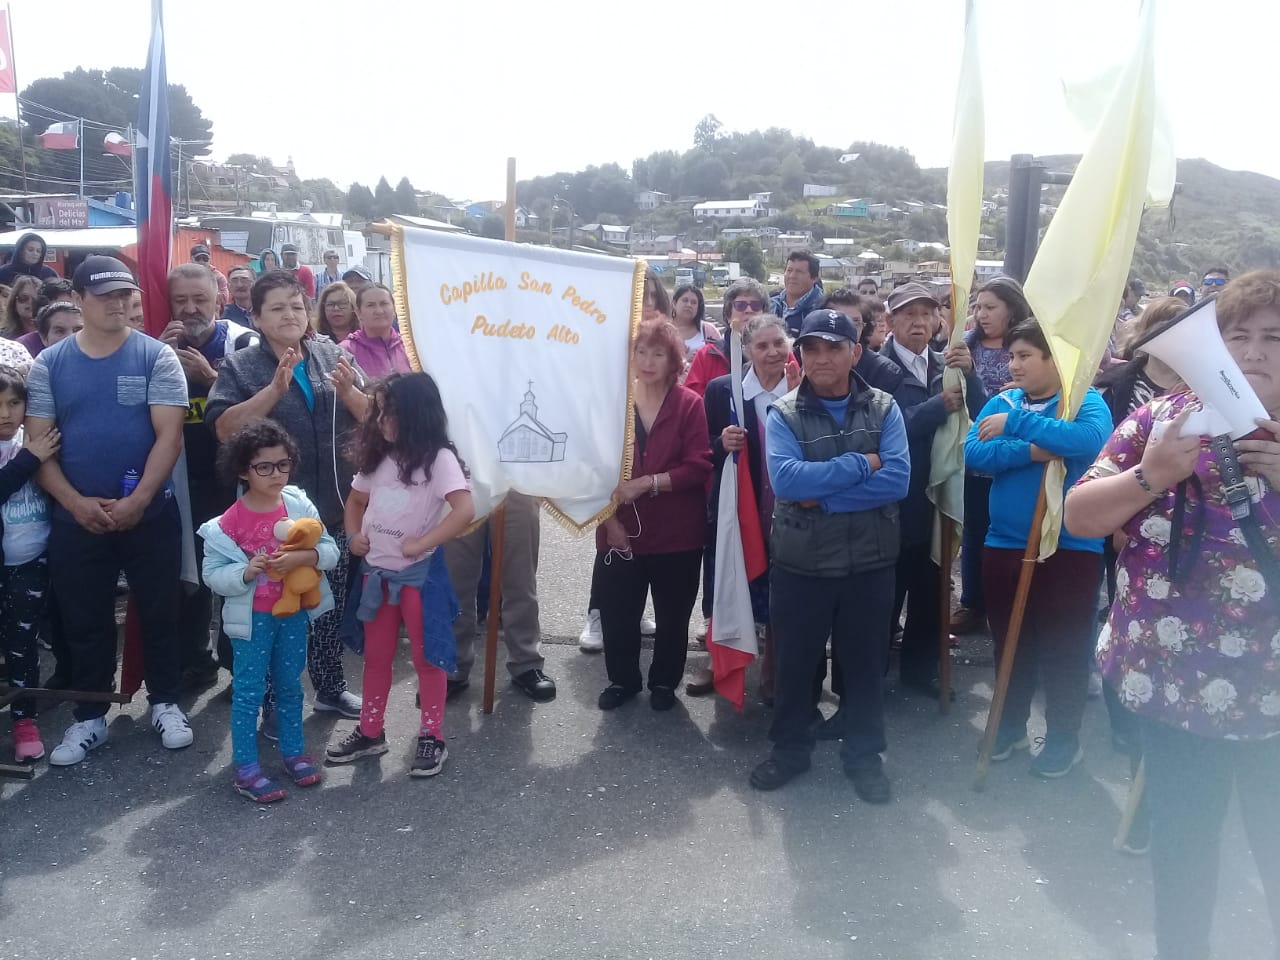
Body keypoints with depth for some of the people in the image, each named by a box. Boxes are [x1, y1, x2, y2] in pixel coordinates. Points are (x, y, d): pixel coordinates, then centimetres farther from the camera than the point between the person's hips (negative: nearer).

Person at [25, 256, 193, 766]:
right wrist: (76, 503, -13)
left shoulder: (156, 356, -4)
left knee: (158, 614, 10)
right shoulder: (49, 364, 2)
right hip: (75, 519, 2)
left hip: (150, 514, -2)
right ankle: (88, 717, 26)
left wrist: (137, 501, -18)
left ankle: (164, 703, 27)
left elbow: (169, 437, -10)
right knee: (84, 623, 11)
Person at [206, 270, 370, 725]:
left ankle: (330, 686, 32)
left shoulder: (333, 356, 5)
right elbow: (224, 428, -15)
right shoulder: (239, 366, -1)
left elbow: (372, 418, 4)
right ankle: (274, 703, 20)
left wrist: (348, 391, -16)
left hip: (332, 506, 3)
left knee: (331, 603, 15)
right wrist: (275, 389, -23)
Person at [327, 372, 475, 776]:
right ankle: (370, 732, 29)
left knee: (427, 657, 6)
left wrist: (420, 544, -24)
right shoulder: (378, 457, 7)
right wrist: (353, 535, 2)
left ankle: (432, 738, 18)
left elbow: (465, 510, -26)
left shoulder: (438, 458, -15)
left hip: (418, 573, -6)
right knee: (376, 656, 16)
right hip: (376, 571, 6)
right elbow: (356, 500, 21)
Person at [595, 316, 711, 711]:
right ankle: (623, 679, 31)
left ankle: (664, 682, 33)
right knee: (617, 613, 9)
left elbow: (699, 467, -13)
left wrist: (646, 482, -19)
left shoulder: (690, 404, -5)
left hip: (677, 534, -1)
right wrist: (608, 519, -10)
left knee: (672, 616, 13)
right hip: (620, 532, 2)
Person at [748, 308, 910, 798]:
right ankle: (789, 748, 33)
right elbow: (785, 480, -22)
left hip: (869, 561, 1)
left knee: (865, 662, 14)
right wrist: (861, 464, -19)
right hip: (799, 562, 0)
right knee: (794, 661, 13)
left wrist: (821, 496, -18)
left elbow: (896, 480, -15)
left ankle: (864, 753, 33)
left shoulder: (884, 409, -2)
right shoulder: (783, 414, -5)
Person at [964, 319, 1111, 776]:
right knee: (1010, 640, 16)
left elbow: (1090, 438, -28)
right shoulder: (1002, 402, 6)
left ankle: (1064, 737, 24)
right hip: (1005, 542, 4)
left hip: (1070, 545, -4)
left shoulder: (1087, 400, -5)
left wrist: (1017, 424, -23)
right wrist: (1031, 450, -22)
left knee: (1064, 646, 6)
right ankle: (1010, 724, 34)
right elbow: (974, 453, -8)